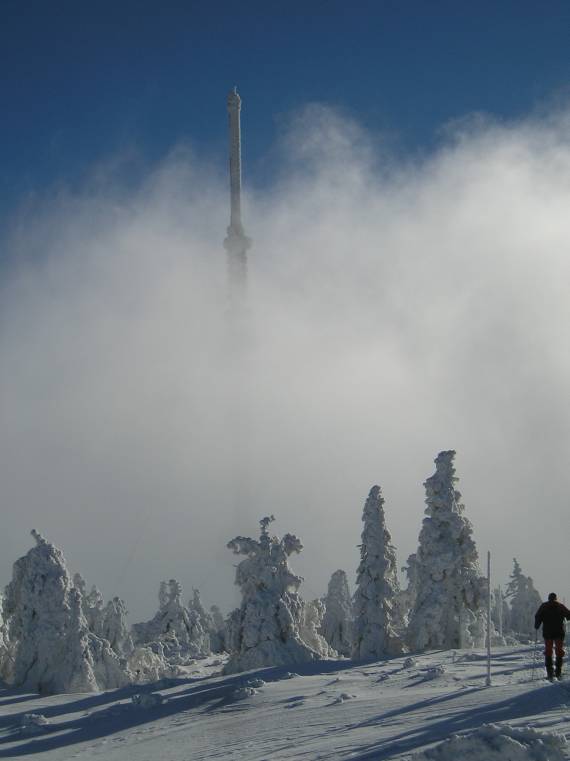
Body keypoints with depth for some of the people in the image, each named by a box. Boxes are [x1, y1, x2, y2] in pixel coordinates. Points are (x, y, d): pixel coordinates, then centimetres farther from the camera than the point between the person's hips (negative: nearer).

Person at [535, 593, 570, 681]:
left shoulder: (544, 606, 3)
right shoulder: (561, 606, 2)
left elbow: (538, 617, -3)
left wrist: (536, 626, 10)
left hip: (547, 633, 0)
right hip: (559, 633, 0)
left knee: (548, 652, 6)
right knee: (559, 652, 7)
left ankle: (550, 673, -3)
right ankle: (558, 672, -1)